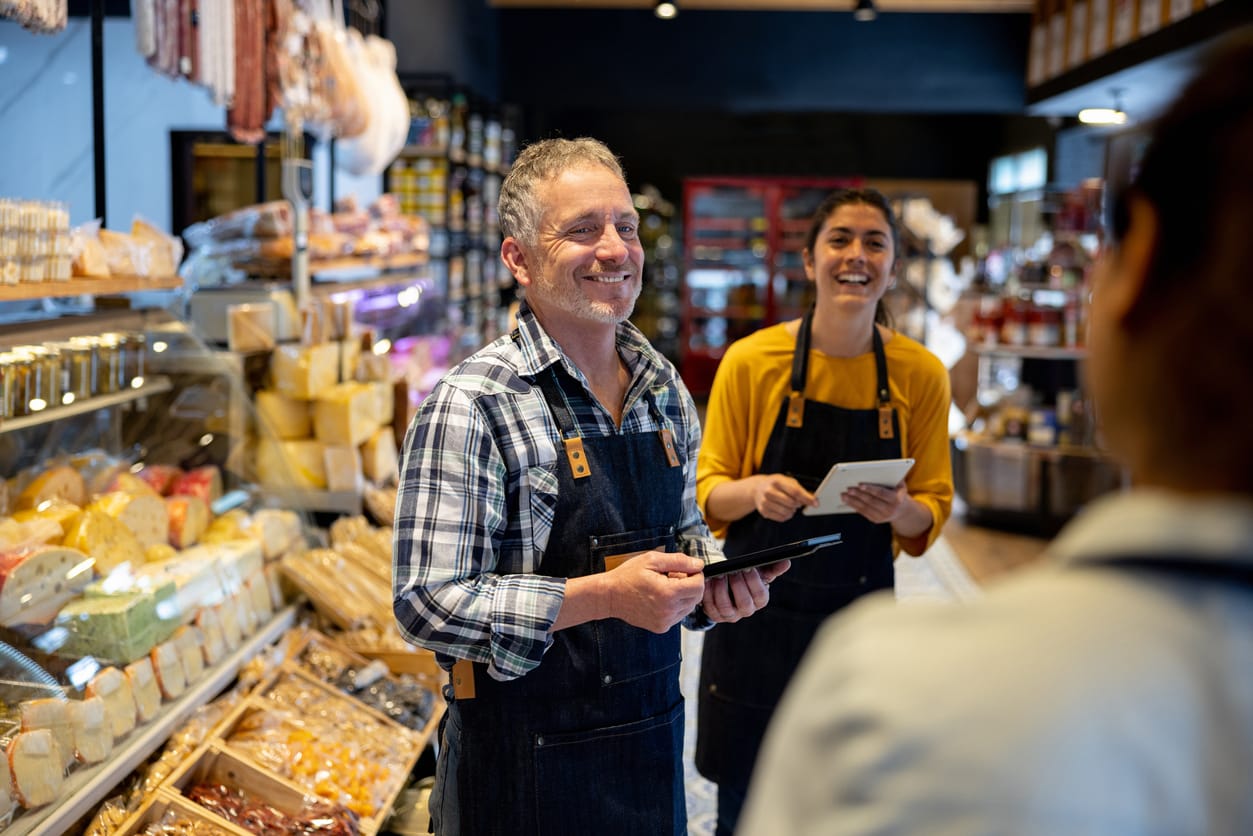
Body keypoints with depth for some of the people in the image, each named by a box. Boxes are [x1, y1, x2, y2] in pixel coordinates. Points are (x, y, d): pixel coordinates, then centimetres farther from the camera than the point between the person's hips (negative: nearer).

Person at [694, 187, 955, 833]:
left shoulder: (921, 374, -4)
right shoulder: (751, 360, -9)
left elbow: (932, 508, 4)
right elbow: (707, 491, -2)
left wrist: (902, 510, -19)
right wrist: (754, 491, -23)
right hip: (757, 616, -1)